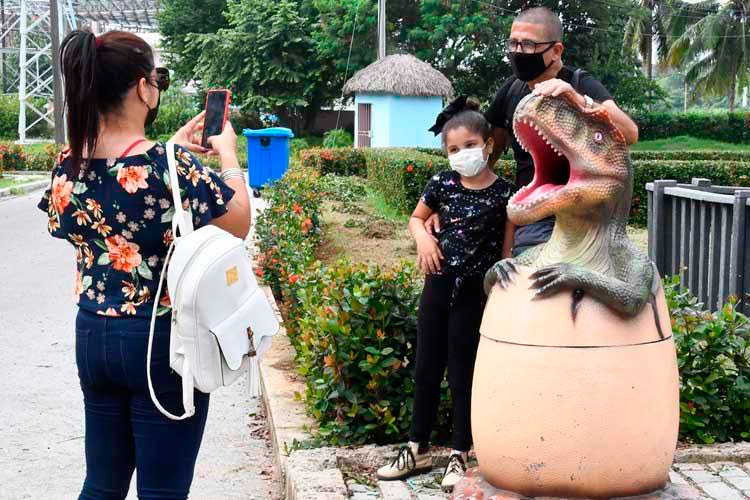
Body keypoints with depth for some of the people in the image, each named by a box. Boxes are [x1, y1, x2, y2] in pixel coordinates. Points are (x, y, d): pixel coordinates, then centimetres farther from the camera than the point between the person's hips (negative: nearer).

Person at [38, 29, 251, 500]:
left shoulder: (69, 166, 0)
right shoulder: (170, 163, -20)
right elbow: (240, 222, -7)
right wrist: (227, 152, 5)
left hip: (92, 337, 6)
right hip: (161, 341, -6)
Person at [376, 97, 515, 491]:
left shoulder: (503, 194, -10)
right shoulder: (442, 184, -1)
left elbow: (507, 250, -5)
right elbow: (416, 218, 16)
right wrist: (422, 237, -5)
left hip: (475, 292, -3)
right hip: (439, 284, 4)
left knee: (462, 374, 5)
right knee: (426, 369, 11)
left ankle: (460, 456, 19)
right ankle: (418, 449, 24)